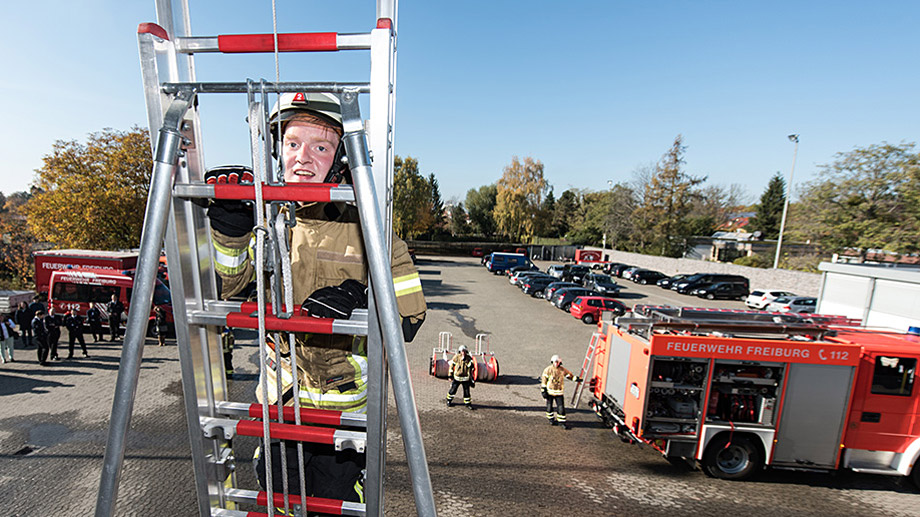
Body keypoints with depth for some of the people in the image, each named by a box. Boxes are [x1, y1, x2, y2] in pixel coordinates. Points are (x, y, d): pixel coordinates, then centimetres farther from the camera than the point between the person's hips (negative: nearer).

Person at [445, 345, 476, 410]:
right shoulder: (456, 357, -8)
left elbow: (471, 367, 1)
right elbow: (451, 366, 1)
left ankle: (468, 403, 20)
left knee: (467, 391, 4)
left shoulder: (469, 358, -3)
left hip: (465, 378, 1)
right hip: (457, 377, -1)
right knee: (453, 390, 7)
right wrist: (450, 375, 2)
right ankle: (449, 400, 30)